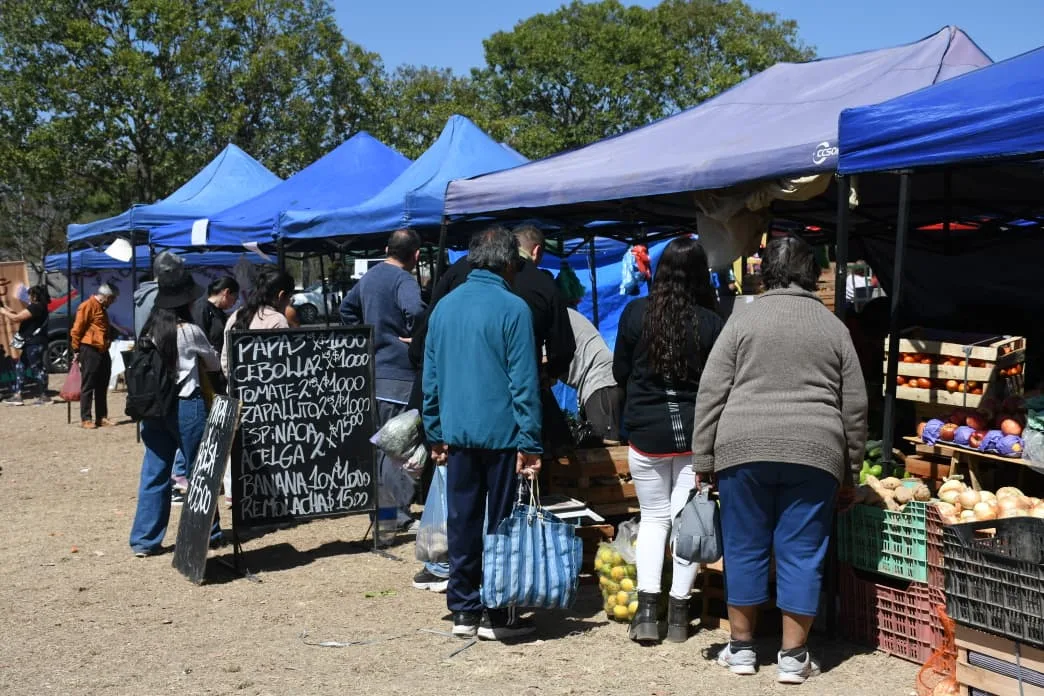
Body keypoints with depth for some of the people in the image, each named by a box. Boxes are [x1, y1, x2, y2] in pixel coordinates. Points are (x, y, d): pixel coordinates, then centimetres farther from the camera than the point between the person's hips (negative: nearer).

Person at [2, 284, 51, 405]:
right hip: (32, 342, 11)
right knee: (20, 366, 11)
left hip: (34, 343, -11)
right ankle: (17, 395, 11)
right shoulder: (39, 307, 15)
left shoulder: (35, 307, -17)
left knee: (36, 368, -5)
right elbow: (22, 317, 18)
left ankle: (44, 396, 1)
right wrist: (9, 311, 11)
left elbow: (16, 318, -18)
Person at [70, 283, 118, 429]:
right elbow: (77, 328, -13)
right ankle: (85, 419, -1)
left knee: (102, 386, 11)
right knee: (88, 386, -5)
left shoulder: (101, 308, 20)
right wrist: (76, 349, -11)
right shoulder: (88, 305, -10)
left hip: (102, 351, 9)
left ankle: (102, 417, 17)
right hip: (90, 351, -9)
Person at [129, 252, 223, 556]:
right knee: (199, 471, 9)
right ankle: (208, 533, 18)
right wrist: (198, 357, 24)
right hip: (186, 406, -5)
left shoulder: (150, 331, 3)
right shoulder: (190, 331, -10)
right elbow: (214, 364, 4)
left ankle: (144, 540, 11)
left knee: (154, 473, 9)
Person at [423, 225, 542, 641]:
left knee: (462, 522, 11)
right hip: (501, 433, -5)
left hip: (457, 433, 5)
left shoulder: (444, 306, 8)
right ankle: (496, 615, 9)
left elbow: (430, 376, 12)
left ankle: (463, 610, 18)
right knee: (502, 524, 4)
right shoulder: (513, 308, -9)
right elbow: (524, 381, -12)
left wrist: (436, 433, 18)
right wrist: (529, 442, -10)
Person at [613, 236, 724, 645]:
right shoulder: (710, 322, -8)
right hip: (694, 432, -1)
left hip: (647, 433, 1)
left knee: (653, 518, 13)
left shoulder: (636, 313, -5)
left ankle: (647, 611, 2)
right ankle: (678, 614, 10)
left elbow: (619, 372, 6)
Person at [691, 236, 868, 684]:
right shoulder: (835, 328, 9)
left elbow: (711, 396, 0)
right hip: (814, 455, 1)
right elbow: (855, 407, 9)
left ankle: (741, 647, 17)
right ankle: (793, 656, 10)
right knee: (801, 554, 6)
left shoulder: (743, 322, 4)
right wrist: (848, 470, 15)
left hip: (744, 450, -1)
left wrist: (703, 461, 4)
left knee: (745, 548, 9)